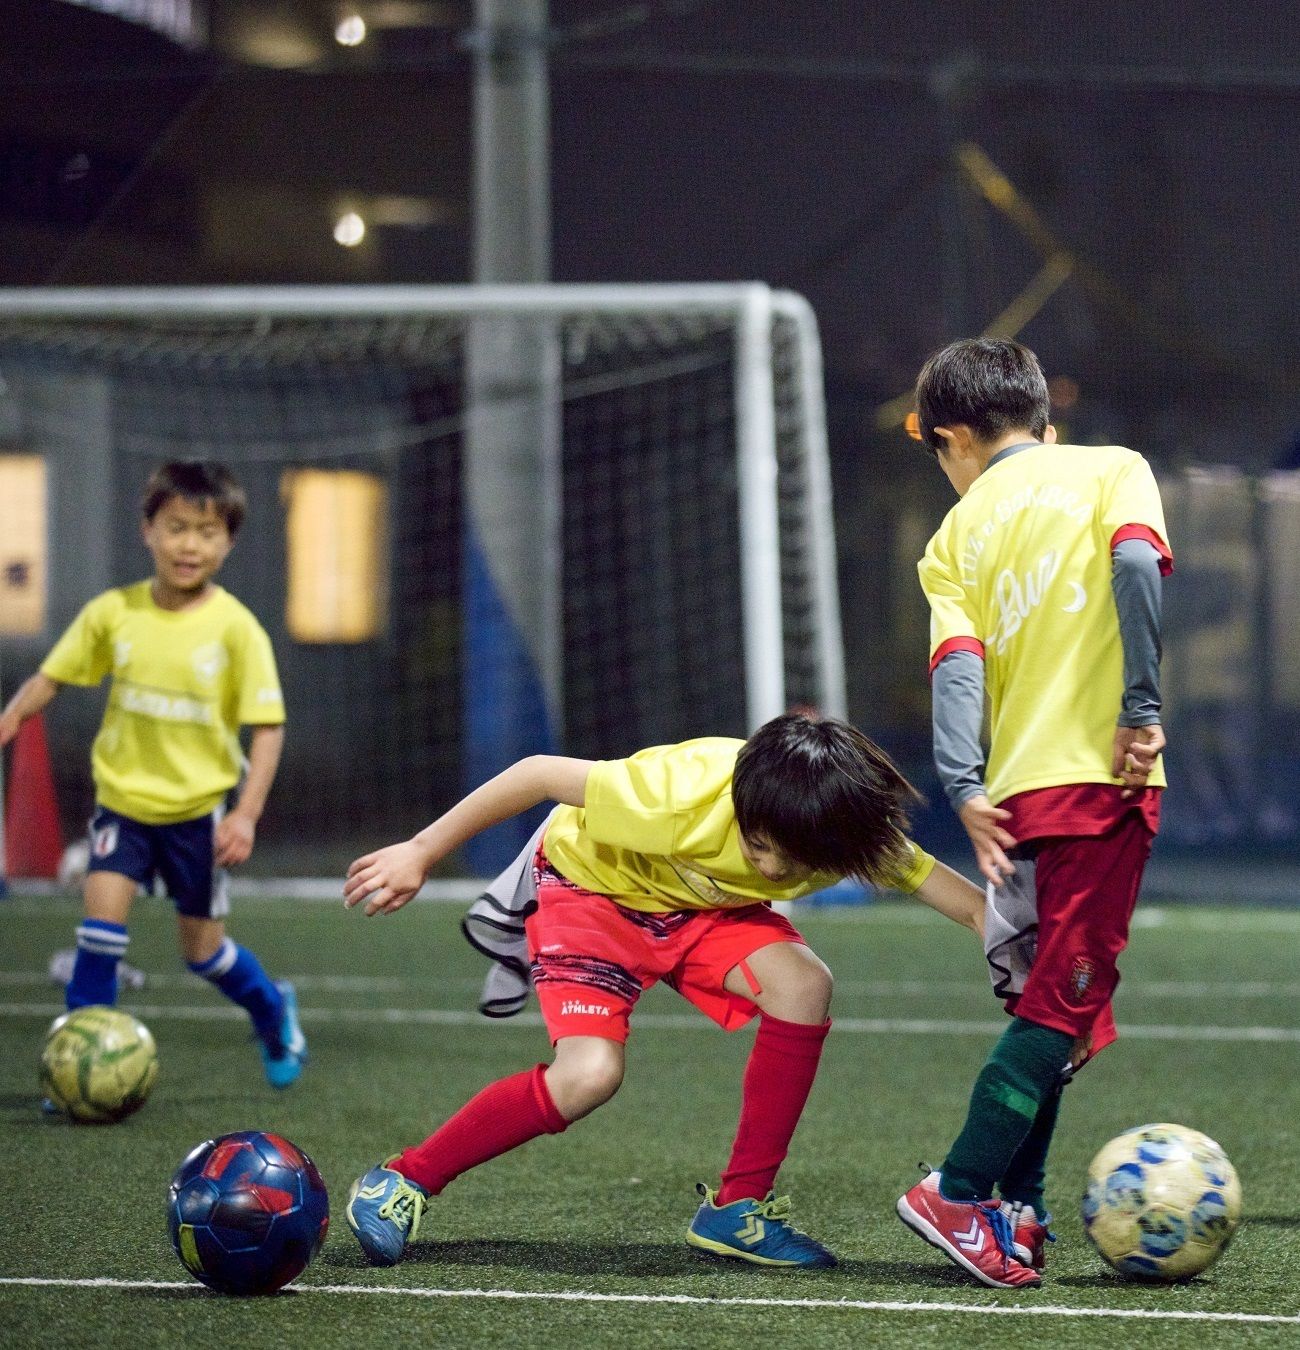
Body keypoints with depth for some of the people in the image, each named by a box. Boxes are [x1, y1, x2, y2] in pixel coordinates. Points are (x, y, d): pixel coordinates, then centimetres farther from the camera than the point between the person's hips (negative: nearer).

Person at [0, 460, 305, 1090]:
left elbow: (266, 726, -12)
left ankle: (273, 1009, 41)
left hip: (198, 810, -1)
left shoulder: (236, 628, -14)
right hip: (123, 800, 1)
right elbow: (51, 676, 1)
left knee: (202, 948, 10)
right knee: (102, 909, -18)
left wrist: (247, 812, -21)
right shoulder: (113, 613, -7)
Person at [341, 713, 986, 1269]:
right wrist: (420, 853, -23)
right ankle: (401, 1181, -7)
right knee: (590, 1073, -26)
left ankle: (737, 1207, -10)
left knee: (804, 984, -25)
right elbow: (540, 773, -29)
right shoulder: (682, 796, -39)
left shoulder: (846, 826, -27)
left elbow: (968, 903, -18)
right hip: (592, 885, -4)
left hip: (705, 910, 4)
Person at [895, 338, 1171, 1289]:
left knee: (1041, 1003, 14)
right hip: (1100, 775, -4)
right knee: (1065, 1002, -4)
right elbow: (1135, 560, -12)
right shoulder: (1110, 468, 8)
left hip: (1015, 786, 4)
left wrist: (964, 787, -11)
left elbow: (959, 658, -1)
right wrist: (1142, 706, -14)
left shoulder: (956, 537, 14)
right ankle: (960, 1193, -11)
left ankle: (1018, 1214, 14)